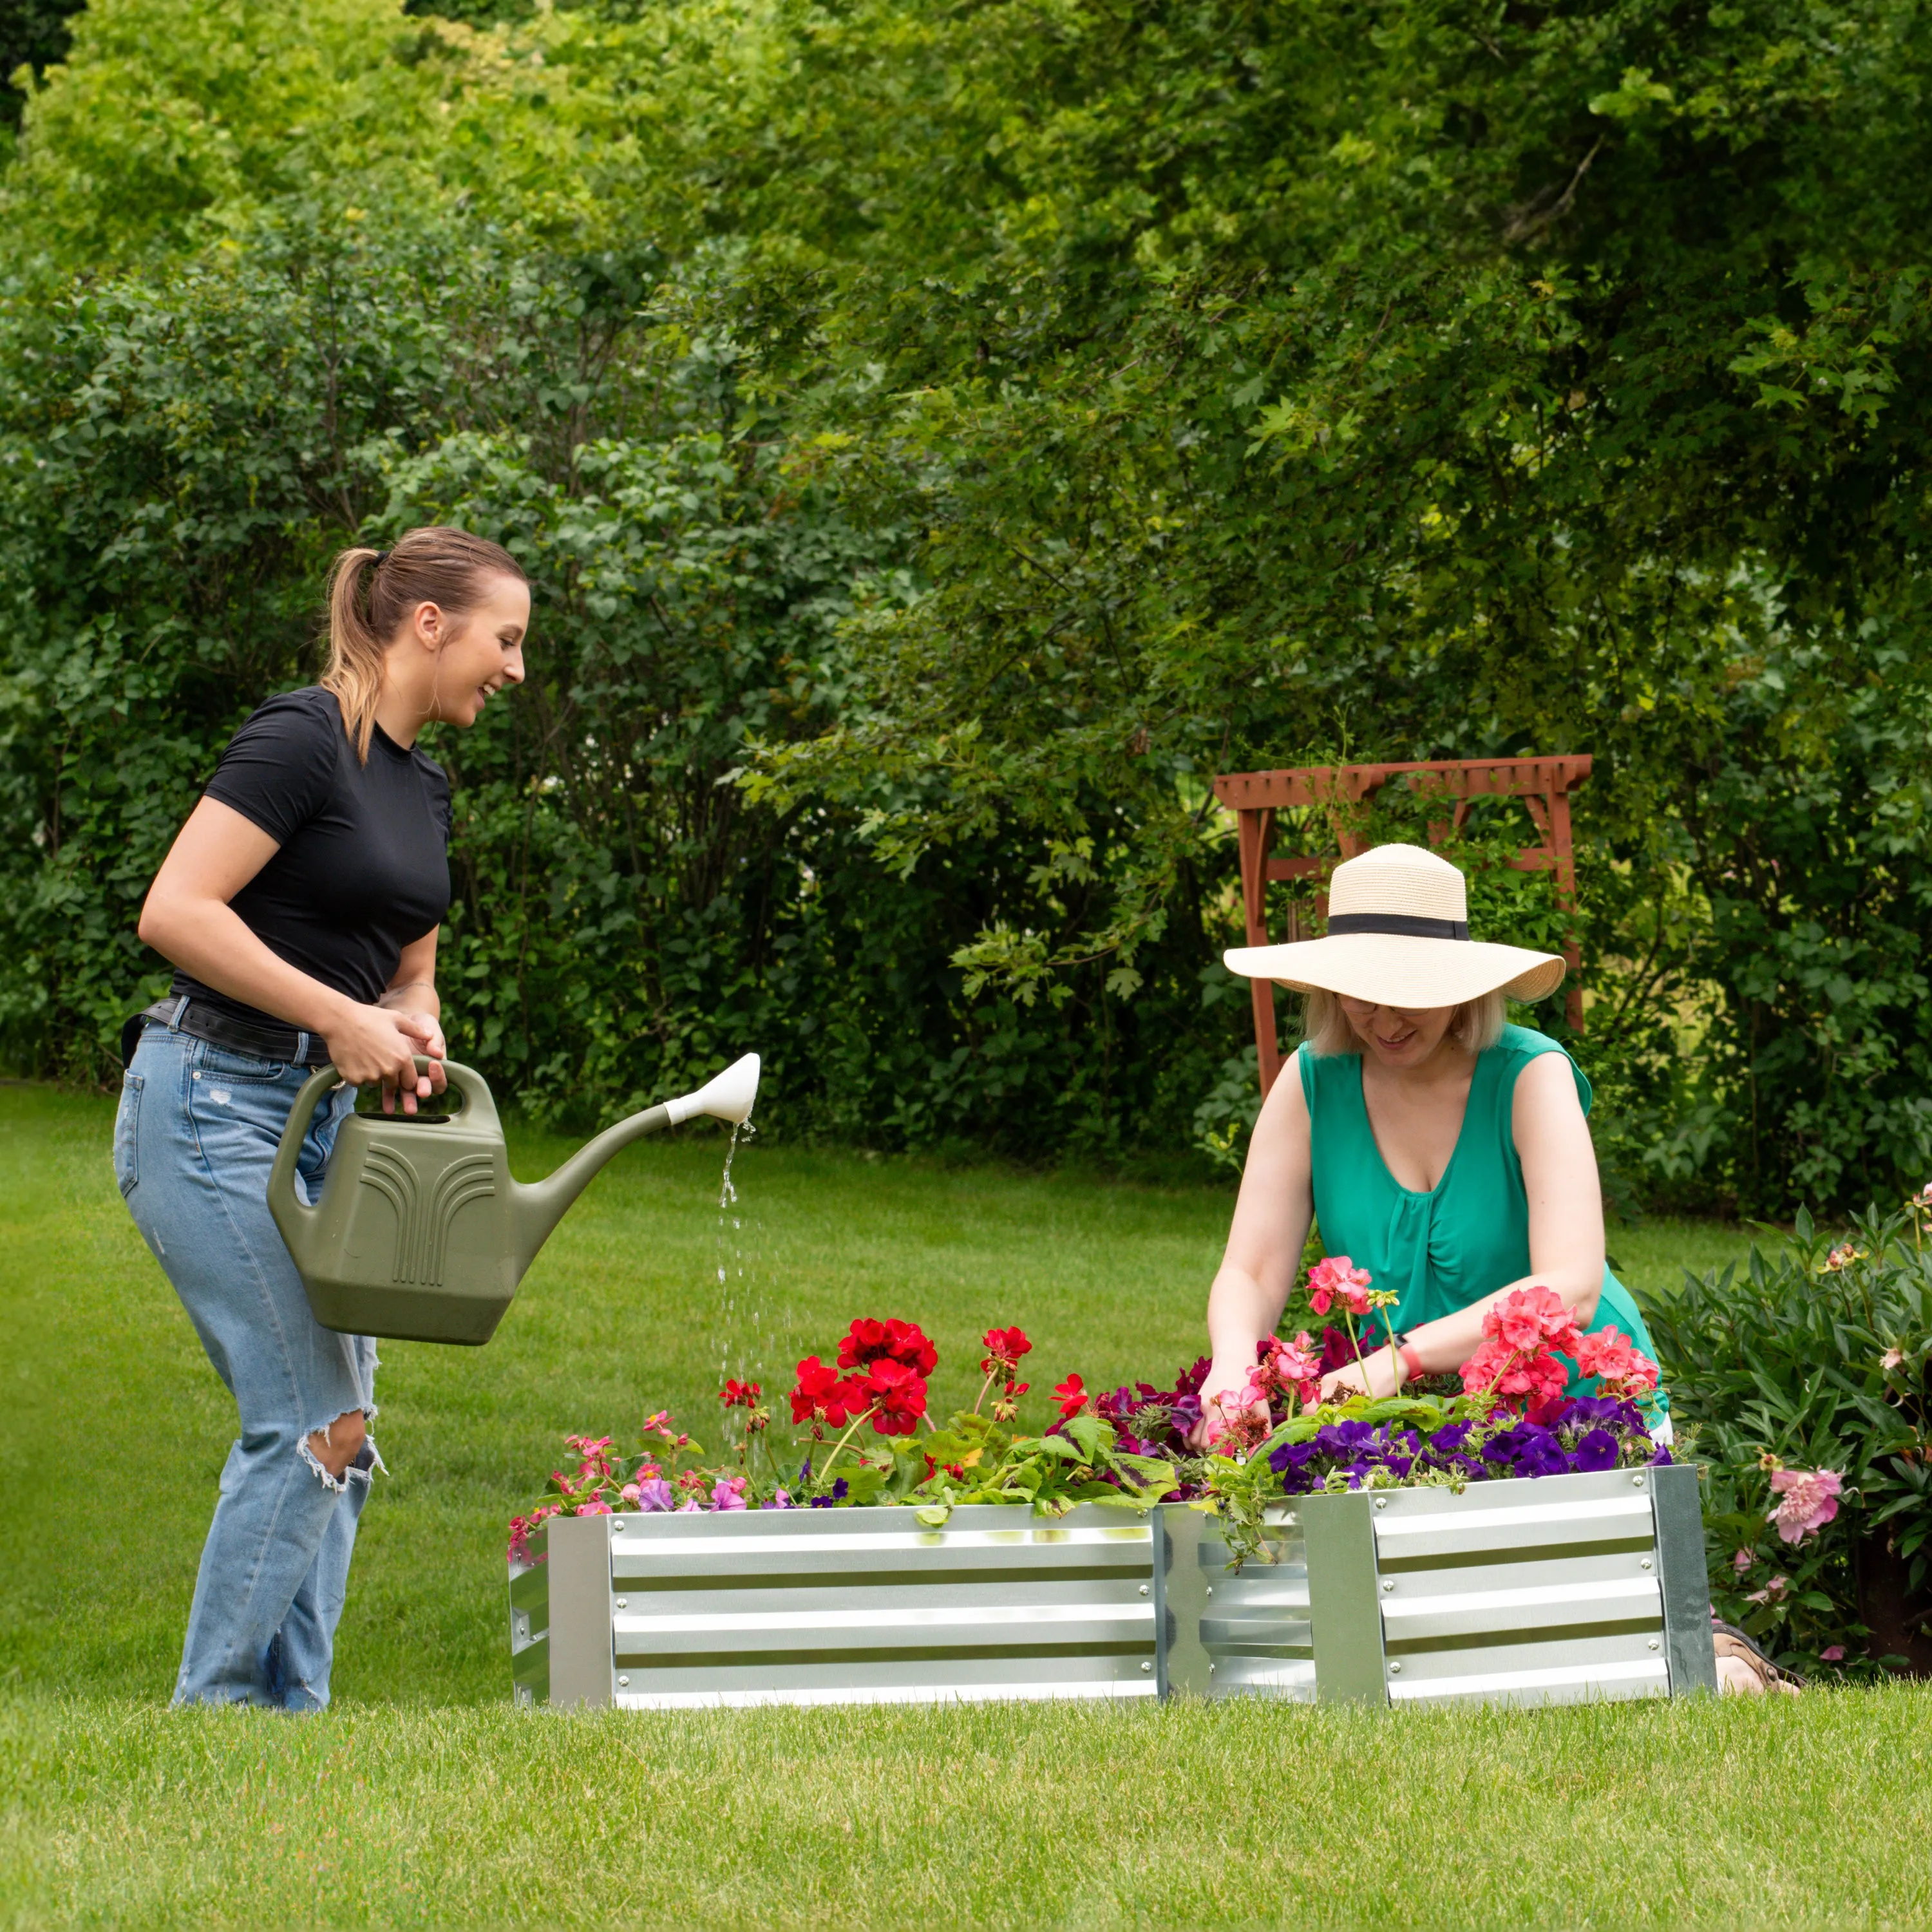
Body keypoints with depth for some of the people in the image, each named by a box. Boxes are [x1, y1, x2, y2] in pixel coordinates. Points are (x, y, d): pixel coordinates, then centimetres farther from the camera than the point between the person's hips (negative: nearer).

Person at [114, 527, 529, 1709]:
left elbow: (407, 974, 22)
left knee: (337, 1430, 5)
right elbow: (175, 912, -23)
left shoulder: (423, 785, 14)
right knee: (312, 1422, -12)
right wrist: (341, 1018, -22)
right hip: (213, 1105, -9)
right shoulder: (302, 739, -14)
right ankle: (206, 1719, -5)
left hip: (318, 1121, 9)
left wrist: (413, 1032, -2)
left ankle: (289, 1715, 9)